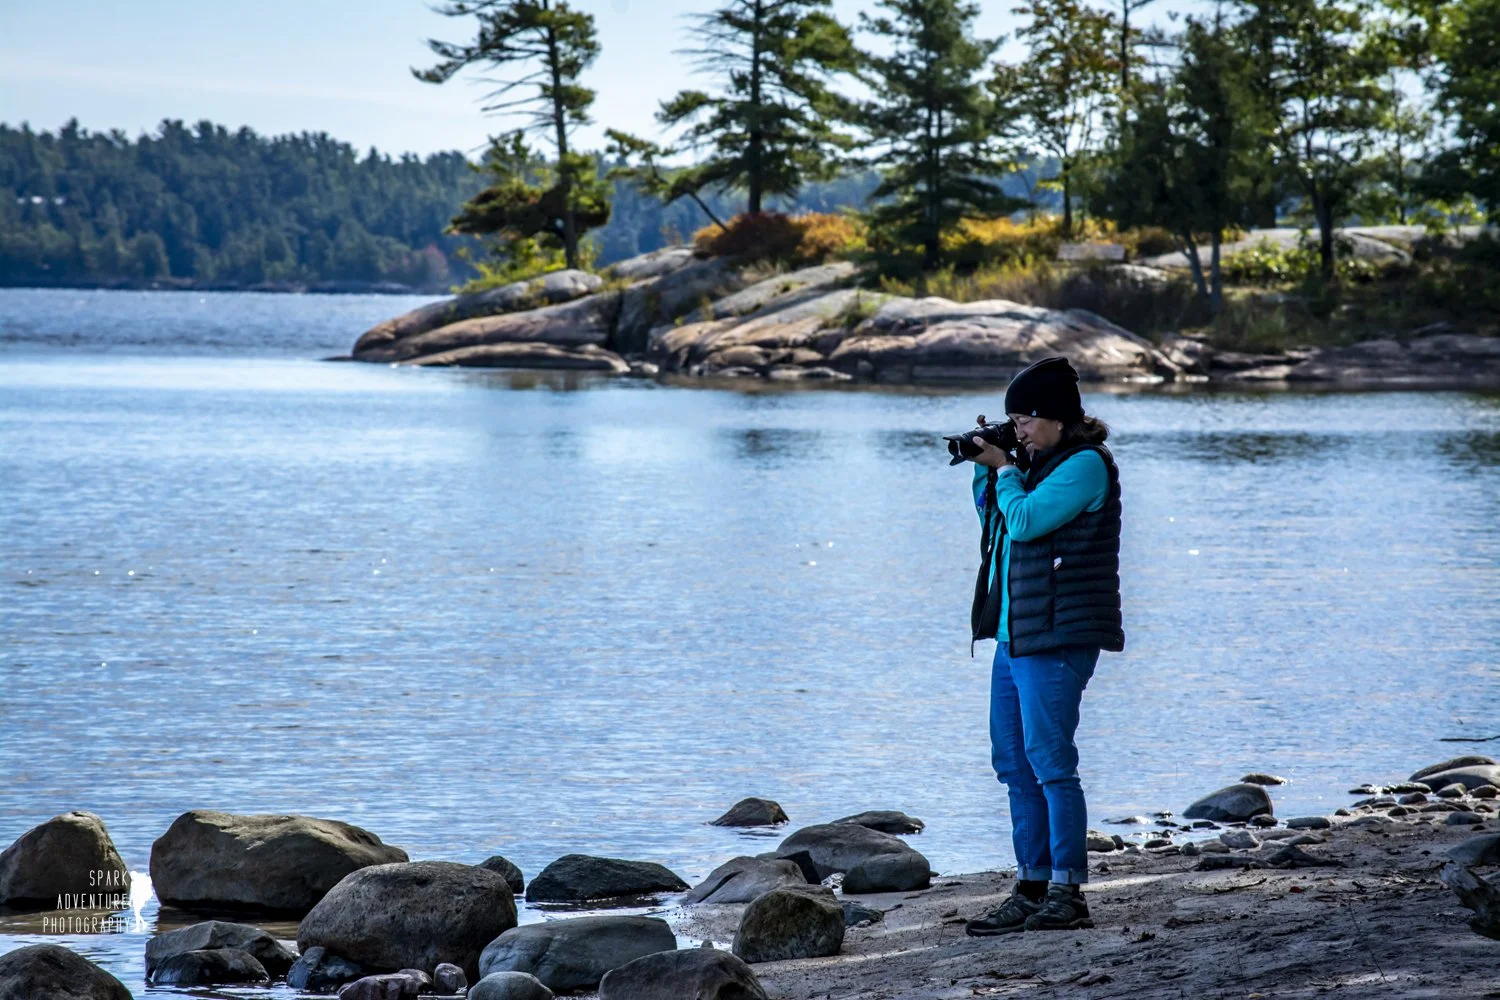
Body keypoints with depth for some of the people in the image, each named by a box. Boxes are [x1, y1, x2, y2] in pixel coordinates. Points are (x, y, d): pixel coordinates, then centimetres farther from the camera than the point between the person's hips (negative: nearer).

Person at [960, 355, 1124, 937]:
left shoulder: (1085, 464, -10)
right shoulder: (1044, 463, 17)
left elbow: (1024, 520, -18)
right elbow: (994, 520, 27)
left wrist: (1003, 469, -3)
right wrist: (985, 467, 14)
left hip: (1056, 637, -10)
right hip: (1014, 633, 10)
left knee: (1048, 759, -10)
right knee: (1014, 763, 11)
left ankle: (1068, 894, -7)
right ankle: (1032, 890, 15)